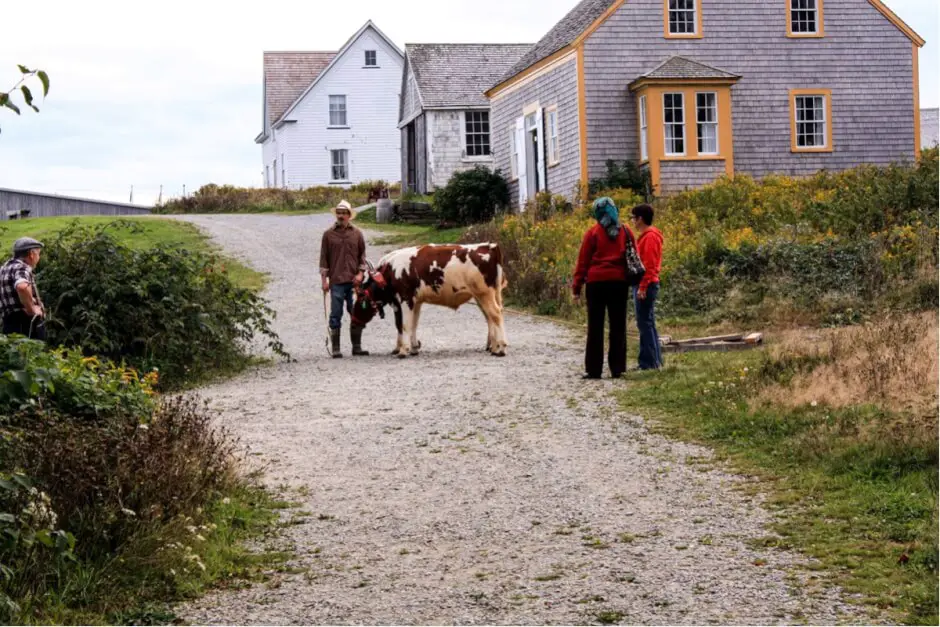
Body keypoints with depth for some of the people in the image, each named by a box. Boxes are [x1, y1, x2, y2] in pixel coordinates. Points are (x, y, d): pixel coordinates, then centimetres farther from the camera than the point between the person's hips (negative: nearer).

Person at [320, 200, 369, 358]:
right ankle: (336, 349, 4)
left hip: (354, 280, 2)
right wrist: (324, 279, -1)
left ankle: (357, 347, 13)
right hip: (336, 281, -2)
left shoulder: (357, 234, 8)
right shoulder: (328, 234, 4)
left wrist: (360, 273, -3)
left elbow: (362, 256, 11)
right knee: (336, 315, -1)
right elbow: (324, 258, 5)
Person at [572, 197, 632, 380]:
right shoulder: (626, 232, 8)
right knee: (618, 327, 6)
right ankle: (617, 369, 5)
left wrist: (577, 287, 1)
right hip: (620, 282, 2)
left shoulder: (593, 232, -1)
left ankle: (593, 370, 0)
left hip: (596, 282, -2)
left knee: (595, 328, 1)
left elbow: (583, 261, -2)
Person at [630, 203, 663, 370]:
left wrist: (643, 287, -20)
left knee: (645, 323, -8)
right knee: (647, 323, 13)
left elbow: (649, 265, -18)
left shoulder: (650, 237, -13)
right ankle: (654, 360, 17)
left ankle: (649, 362, -6)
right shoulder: (647, 235, 17)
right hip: (644, 285, 10)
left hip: (646, 286, -10)